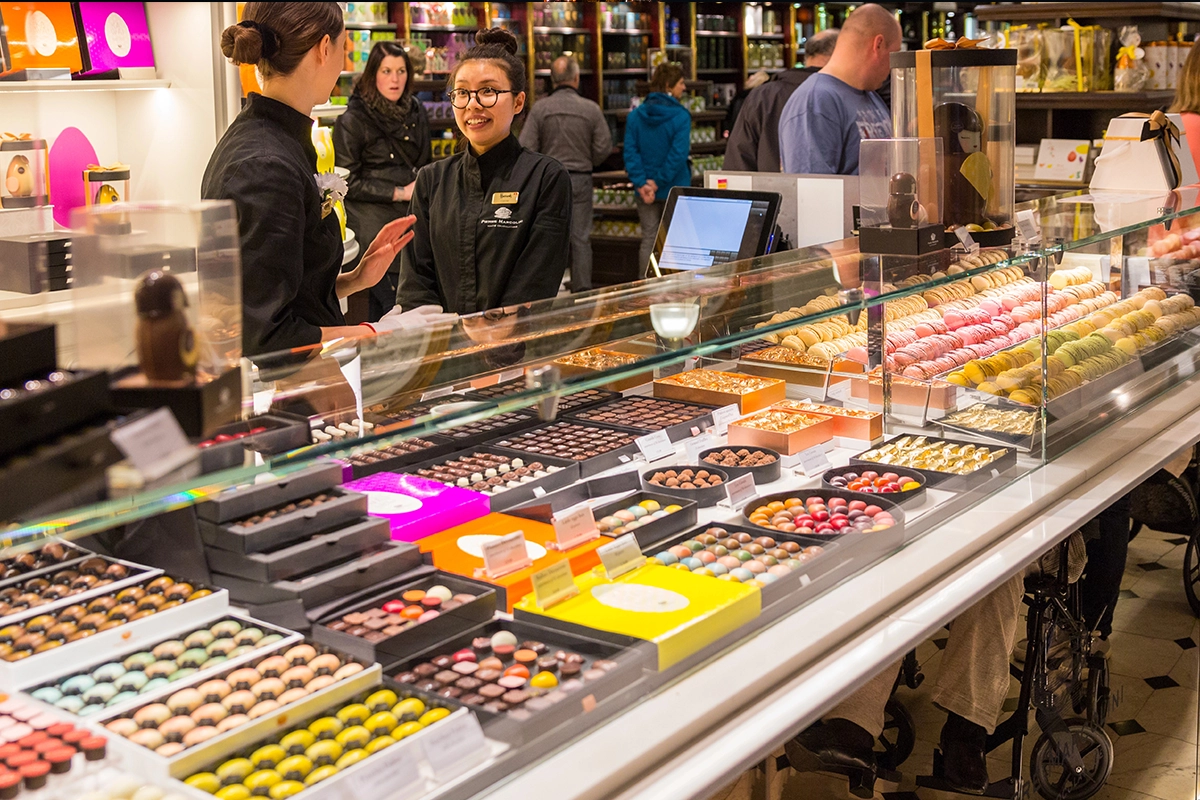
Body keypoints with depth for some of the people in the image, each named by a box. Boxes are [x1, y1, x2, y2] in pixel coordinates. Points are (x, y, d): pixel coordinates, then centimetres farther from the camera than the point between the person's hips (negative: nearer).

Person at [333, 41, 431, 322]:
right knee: (396, 309, -8)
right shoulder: (353, 120, -5)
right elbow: (348, 182, -9)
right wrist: (399, 193, -11)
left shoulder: (416, 112, 14)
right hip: (376, 230, -6)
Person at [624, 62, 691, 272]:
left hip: (645, 192, 4)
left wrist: (641, 184, -10)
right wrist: (659, 182, -14)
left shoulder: (635, 116, 2)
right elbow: (678, 154, -19)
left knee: (648, 240, 9)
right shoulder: (680, 116, -11)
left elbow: (630, 152, -5)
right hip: (675, 190, -3)